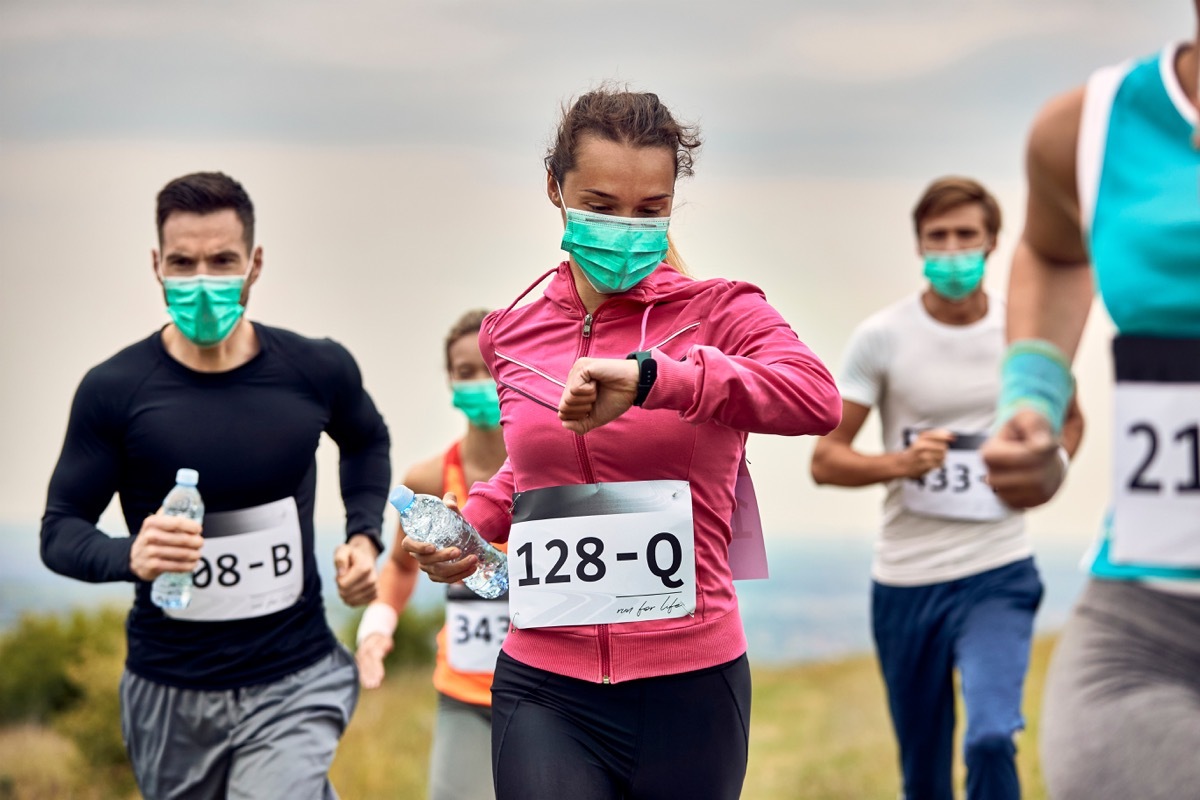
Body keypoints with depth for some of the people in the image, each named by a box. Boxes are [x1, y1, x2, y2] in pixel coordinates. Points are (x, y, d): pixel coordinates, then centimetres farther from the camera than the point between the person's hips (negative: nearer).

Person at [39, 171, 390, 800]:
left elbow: (366, 442, 19)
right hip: (169, 694, 1)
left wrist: (364, 533, 4)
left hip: (294, 683, -1)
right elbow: (60, 530, -4)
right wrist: (129, 556, -24)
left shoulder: (316, 371, -3)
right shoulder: (114, 390, -8)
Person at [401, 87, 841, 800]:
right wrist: (472, 530, 9)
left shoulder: (718, 312, -4)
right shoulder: (513, 333, 8)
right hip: (545, 691, 2)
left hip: (691, 685, -2)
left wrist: (648, 375, -31)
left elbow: (817, 398, -24)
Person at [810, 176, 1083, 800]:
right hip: (906, 581, 1)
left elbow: (1070, 420, 21)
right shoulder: (881, 338, -4)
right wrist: (900, 463, -21)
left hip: (998, 575, -1)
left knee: (991, 737, -23)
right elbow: (825, 461, -3)